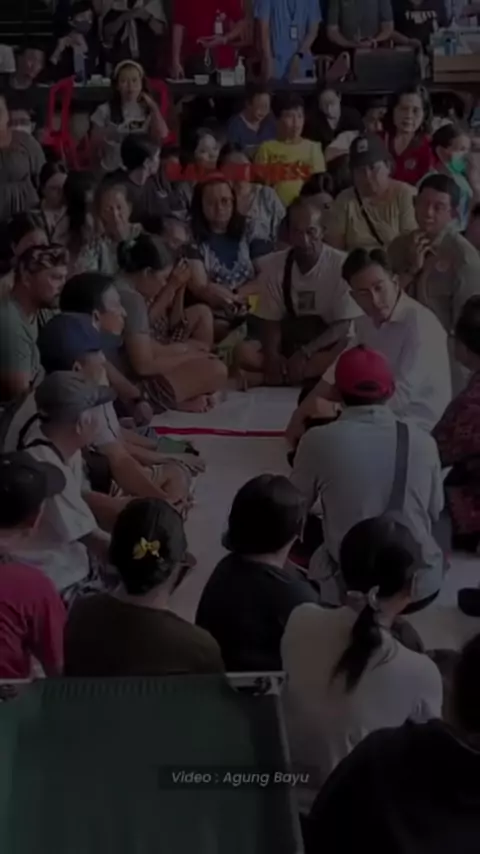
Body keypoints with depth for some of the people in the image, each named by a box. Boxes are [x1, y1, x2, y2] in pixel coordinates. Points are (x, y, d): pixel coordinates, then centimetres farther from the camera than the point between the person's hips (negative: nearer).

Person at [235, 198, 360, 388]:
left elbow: (343, 325, -13)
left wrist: (305, 353, -26)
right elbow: (270, 320, 0)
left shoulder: (341, 264, -12)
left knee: (345, 351, -37)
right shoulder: (273, 265, -2)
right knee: (244, 353, -24)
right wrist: (272, 356, -21)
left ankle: (261, 378, -30)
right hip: (289, 345, 2)